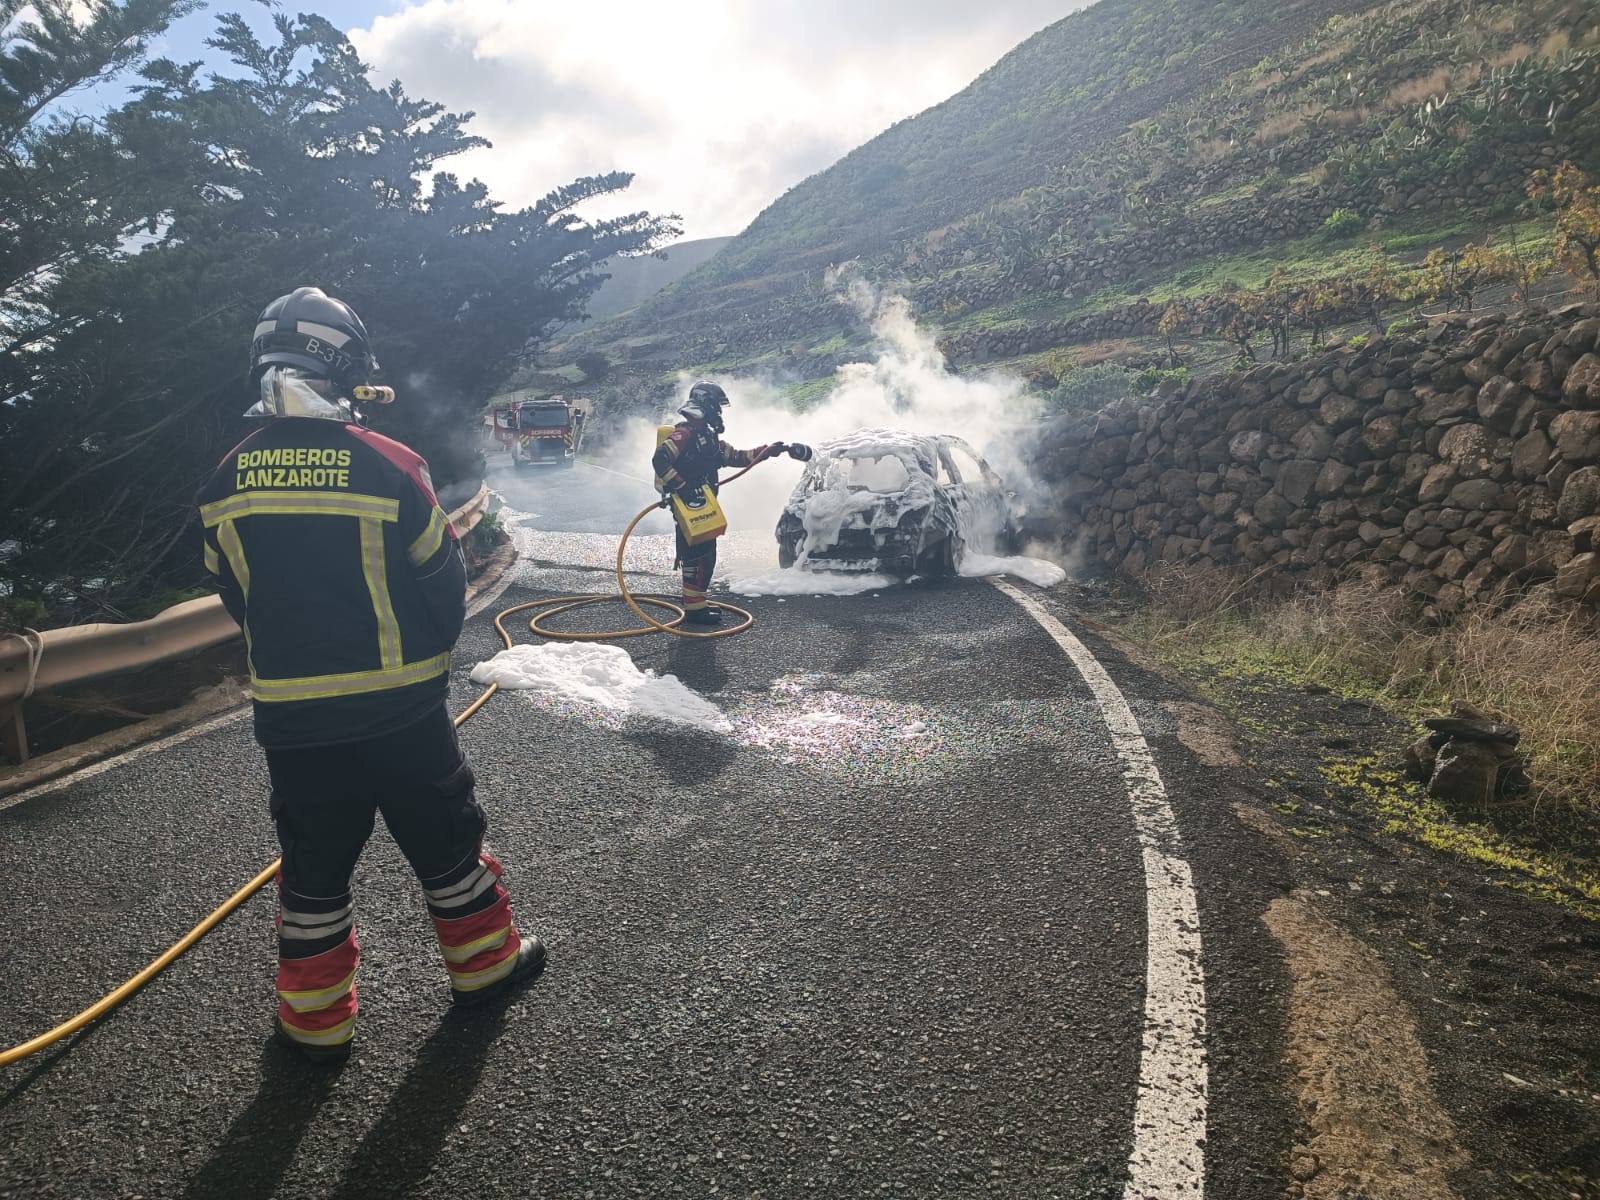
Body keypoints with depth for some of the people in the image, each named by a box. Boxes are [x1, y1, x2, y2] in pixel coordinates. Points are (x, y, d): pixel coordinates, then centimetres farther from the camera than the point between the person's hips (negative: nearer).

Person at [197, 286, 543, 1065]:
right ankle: (484, 962, 32)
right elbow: (443, 582, -7)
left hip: (289, 718, 3)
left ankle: (315, 1020, 27)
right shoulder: (388, 467, -15)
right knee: (445, 840, 16)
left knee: (313, 866, 15)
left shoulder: (225, 485, -3)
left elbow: (236, 599, 8)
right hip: (401, 709, -2)